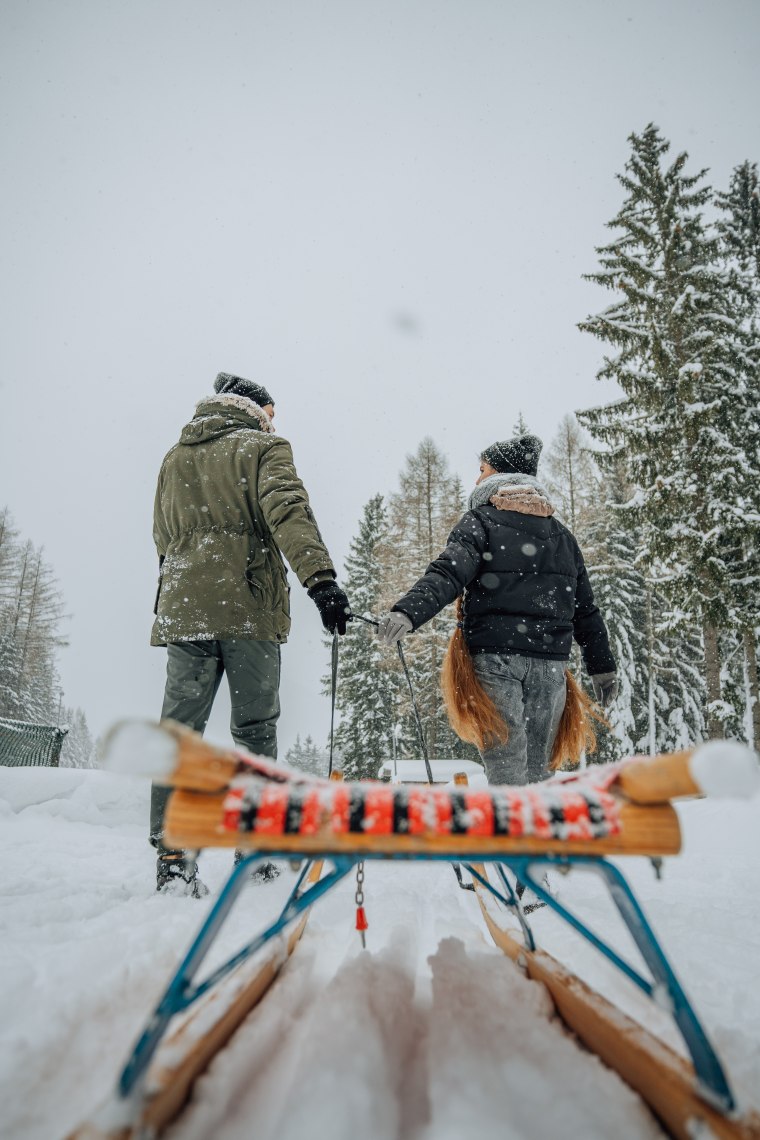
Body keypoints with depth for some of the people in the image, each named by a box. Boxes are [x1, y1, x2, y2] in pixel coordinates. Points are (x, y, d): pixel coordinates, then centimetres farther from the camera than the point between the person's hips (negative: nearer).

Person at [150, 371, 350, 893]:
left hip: (183, 608, 5)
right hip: (249, 607, -4)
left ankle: (172, 855, 0)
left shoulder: (174, 458, 22)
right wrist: (320, 577, -24)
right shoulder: (264, 446, 5)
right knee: (255, 730, 4)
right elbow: (288, 511, -13)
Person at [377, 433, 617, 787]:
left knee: (506, 765, -4)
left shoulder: (481, 520, 1)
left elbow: (449, 574, -18)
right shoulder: (560, 532, 18)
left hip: (496, 654, -5)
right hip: (550, 662, 5)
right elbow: (585, 608, 20)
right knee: (537, 767, 13)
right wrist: (603, 668, 25)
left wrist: (407, 611, -30)